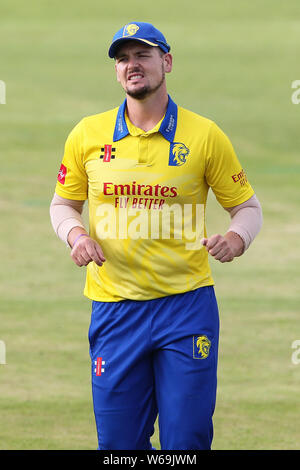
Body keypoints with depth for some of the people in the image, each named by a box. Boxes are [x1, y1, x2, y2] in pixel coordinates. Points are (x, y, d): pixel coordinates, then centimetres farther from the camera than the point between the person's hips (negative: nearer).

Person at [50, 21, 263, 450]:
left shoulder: (204, 135, 1)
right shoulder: (88, 134, 6)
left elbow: (247, 206, 7)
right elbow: (64, 203, 17)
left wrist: (237, 238, -15)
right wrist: (76, 234, -5)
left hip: (187, 303, -2)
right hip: (115, 309, 2)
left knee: (187, 441, -5)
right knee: (119, 444, 2)